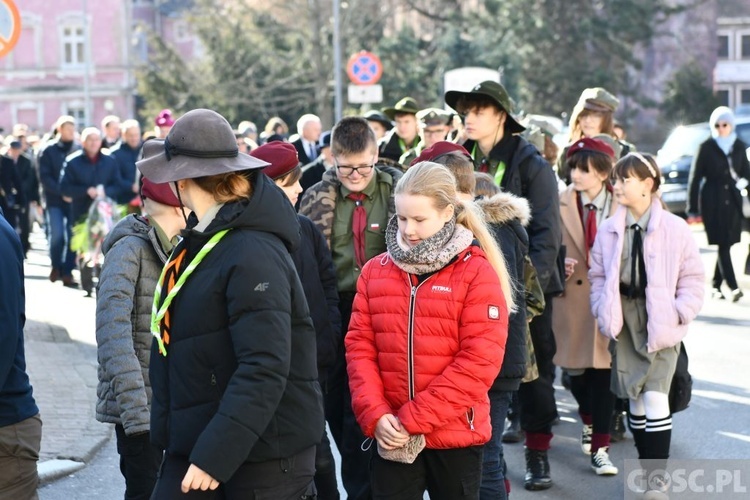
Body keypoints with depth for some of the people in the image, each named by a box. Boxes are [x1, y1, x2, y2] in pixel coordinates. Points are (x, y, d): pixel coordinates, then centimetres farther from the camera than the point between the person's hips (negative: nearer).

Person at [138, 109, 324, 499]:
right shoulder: (200, 240, 9)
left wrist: (214, 456, -27)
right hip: (193, 444, 8)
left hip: (264, 456, -8)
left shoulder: (254, 255, -20)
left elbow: (264, 371, -26)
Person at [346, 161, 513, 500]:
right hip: (392, 438, 3)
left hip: (455, 436, -3)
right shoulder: (375, 271, 6)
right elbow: (359, 346, 4)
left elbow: (480, 360, -14)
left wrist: (414, 418, -17)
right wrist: (374, 415, -11)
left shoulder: (477, 272, -7)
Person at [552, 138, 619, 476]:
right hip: (572, 299, 1)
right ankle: (588, 421, 39)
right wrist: (559, 263, -13)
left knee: (603, 373, -1)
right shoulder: (561, 204, -1)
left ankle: (600, 448, 7)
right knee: (575, 371, 9)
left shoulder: (622, 206, -3)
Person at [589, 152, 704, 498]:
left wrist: (678, 314, -12)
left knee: (655, 398, -10)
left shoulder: (675, 229, -6)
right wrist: (602, 310, -3)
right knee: (634, 398, 9)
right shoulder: (608, 230, 3)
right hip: (623, 322, 4)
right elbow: (598, 275, 11)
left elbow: (692, 279, -2)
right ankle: (647, 468, 21)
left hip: (660, 325, -4)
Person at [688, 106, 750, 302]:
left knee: (727, 244, 3)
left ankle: (716, 286, 14)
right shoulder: (707, 148, -2)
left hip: (732, 201, 4)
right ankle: (733, 288, -15)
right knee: (723, 244, -9)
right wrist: (692, 210, -5)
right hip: (712, 202, -4)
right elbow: (695, 178, -2)